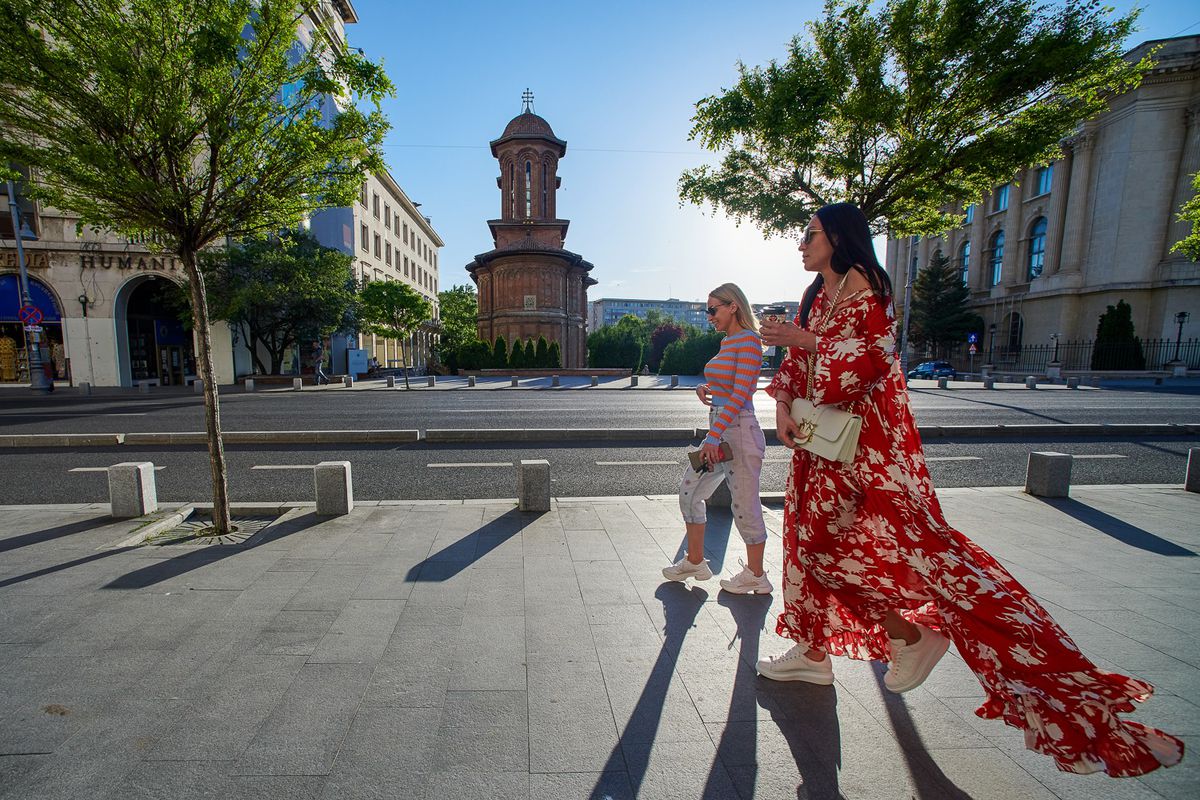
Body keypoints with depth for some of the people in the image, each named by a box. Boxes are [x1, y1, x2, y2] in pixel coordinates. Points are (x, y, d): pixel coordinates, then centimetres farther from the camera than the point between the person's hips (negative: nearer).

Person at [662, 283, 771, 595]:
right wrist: (705, 389, 4)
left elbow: (740, 394, -20)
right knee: (689, 489, 12)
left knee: (744, 505, 3)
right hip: (719, 430, 10)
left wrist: (713, 436, -25)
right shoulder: (727, 342, 14)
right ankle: (695, 561, 27)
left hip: (739, 430, -10)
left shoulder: (748, 341, -12)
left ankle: (756, 575, 23)